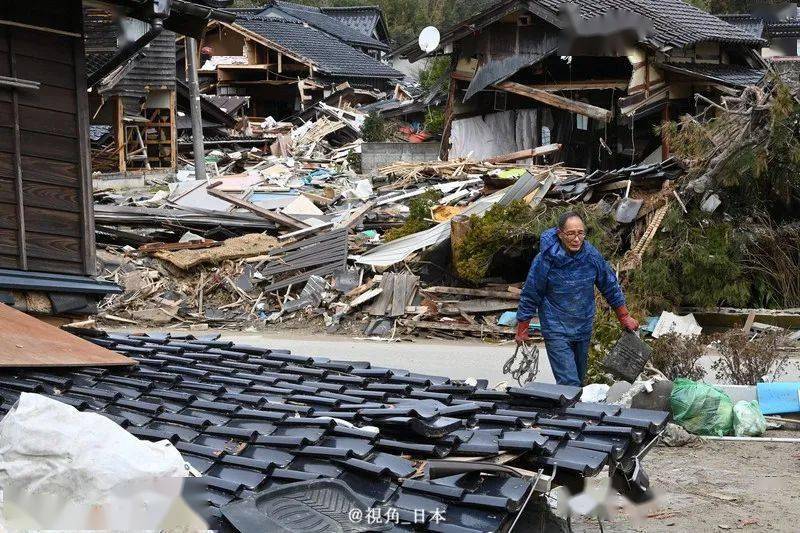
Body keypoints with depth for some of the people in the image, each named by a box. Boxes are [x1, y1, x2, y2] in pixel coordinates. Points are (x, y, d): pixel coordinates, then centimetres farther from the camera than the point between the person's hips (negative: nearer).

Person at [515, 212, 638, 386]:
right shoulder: (545, 259, -18)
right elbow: (529, 296, -7)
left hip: (584, 327, 5)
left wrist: (625, 317, 13)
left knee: (580, 378, 19)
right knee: (569, 382, -15)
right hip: (556, 330, -5)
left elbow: (610, 287, 8)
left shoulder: (592, 256, -7)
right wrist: (522, 330, -1)